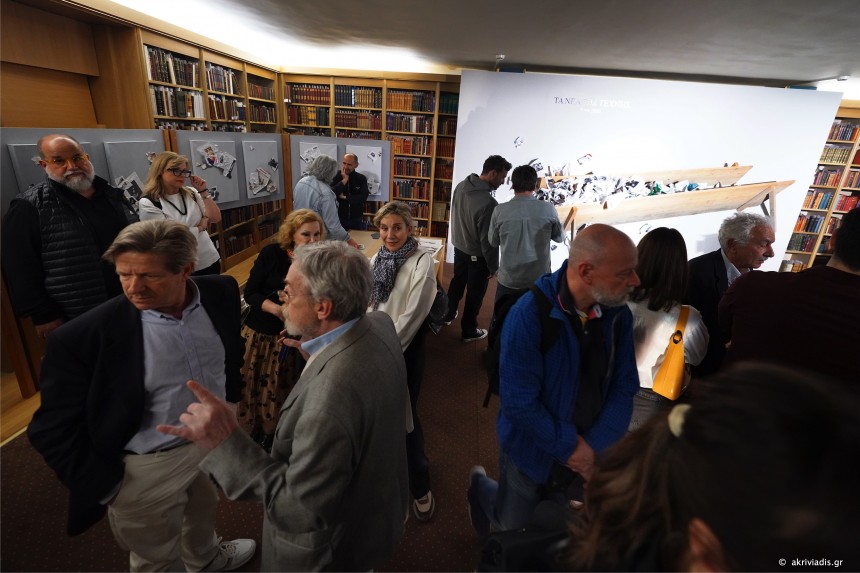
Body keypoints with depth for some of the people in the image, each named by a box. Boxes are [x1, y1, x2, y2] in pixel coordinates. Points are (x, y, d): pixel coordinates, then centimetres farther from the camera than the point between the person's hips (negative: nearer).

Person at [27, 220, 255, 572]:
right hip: (149, 468, -4)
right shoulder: (84, 336, -27)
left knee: (203, 512, 34)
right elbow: (53, 428, -14)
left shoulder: (220, 292, -15)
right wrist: (106, 487, -10)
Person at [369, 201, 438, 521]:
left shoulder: (422, 262, -15)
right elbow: (366, 303, 9)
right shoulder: (376, 260, 4)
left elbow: (413, 314, -18)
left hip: (405, 348, -6)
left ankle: (419, 485, 26)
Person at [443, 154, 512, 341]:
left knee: (457, 282, 27)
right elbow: (488, 240, -25)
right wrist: (493, 266, -11)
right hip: (477, 256, -7)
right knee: (475, 293, 11)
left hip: (458, 247, 7)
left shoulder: (461, 186, -9)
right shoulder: (488, 203, -32)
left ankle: (448, 315, 46)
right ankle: (469, 331, 29)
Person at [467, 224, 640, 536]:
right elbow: (519, 404, -26)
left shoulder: (617, 314, -12)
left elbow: (624, 386, -6)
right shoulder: (528, 315, -30)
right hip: (532, 453, -5)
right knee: (515, 531, 19)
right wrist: (570, 447, -17)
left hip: (585, 454, 5)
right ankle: (480, 486, 48)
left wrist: (594, 446, -15)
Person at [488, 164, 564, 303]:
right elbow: (559, 237, 5)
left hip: (508, 280, 0)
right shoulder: (548, 209, -12)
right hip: (539, 280, 1)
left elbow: (493, 242, 1)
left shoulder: (500, 210, -13)